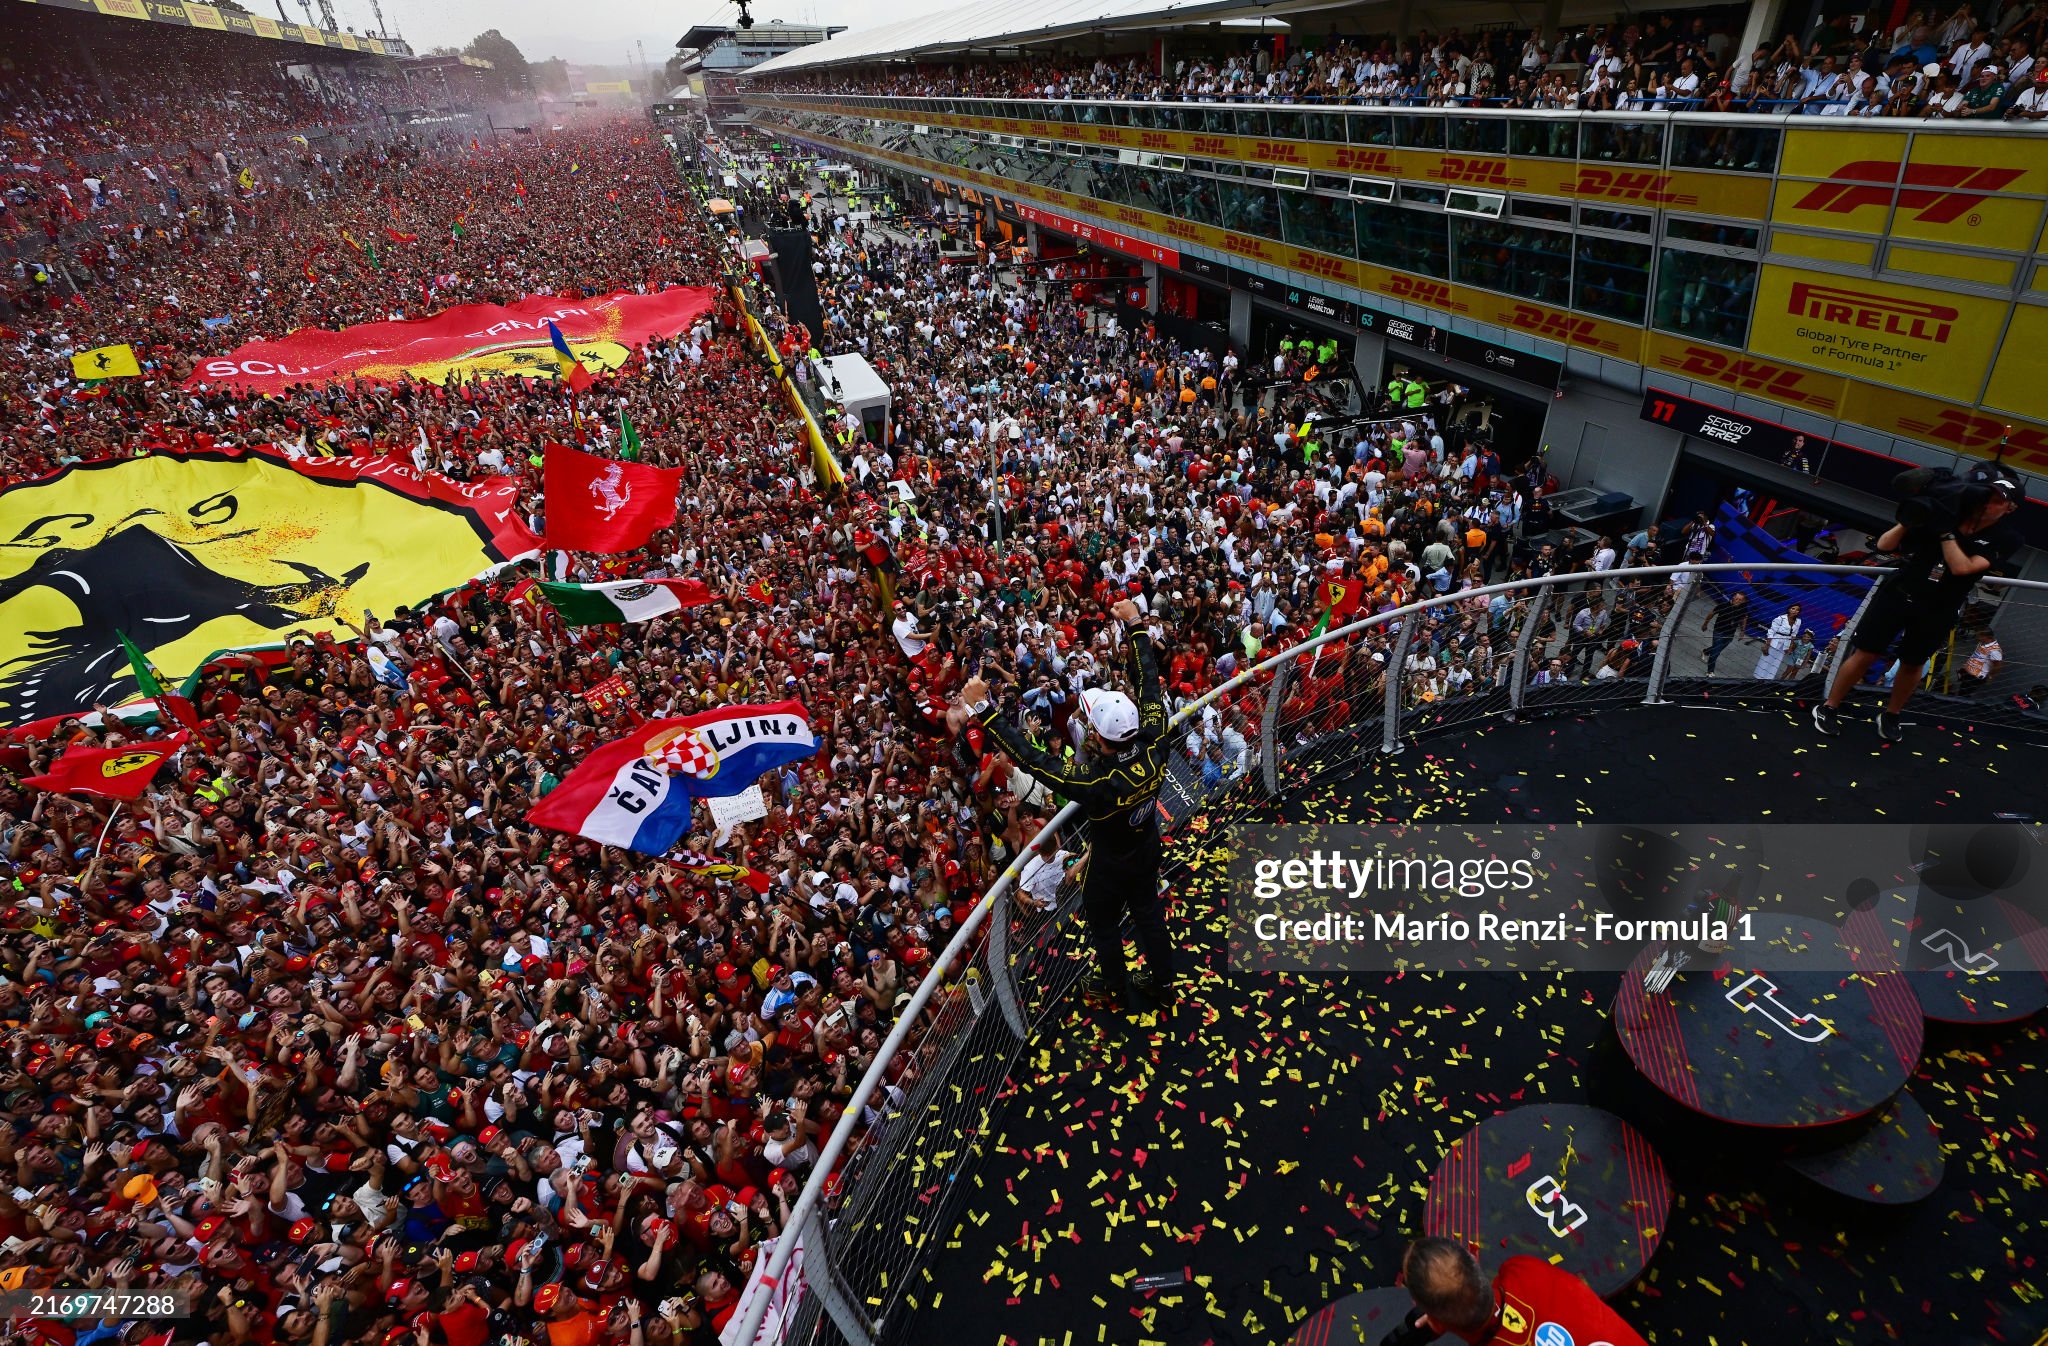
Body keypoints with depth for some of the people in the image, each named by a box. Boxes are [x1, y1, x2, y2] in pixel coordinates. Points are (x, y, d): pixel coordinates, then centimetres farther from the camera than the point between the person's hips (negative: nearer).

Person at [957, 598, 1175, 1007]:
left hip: (1110, 866, -5)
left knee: (1103, 923, 24)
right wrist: (1135, 626, -12)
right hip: (1148, 851, 5)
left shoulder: (1098, 785, -44)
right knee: (1148, 913, 28)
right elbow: (1149, 682, -20)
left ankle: (1115, 984, 49)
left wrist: (984, 710, -41)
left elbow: (1031, 758, -42)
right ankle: (1162, 981, 49)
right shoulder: (1155, 749, -31)